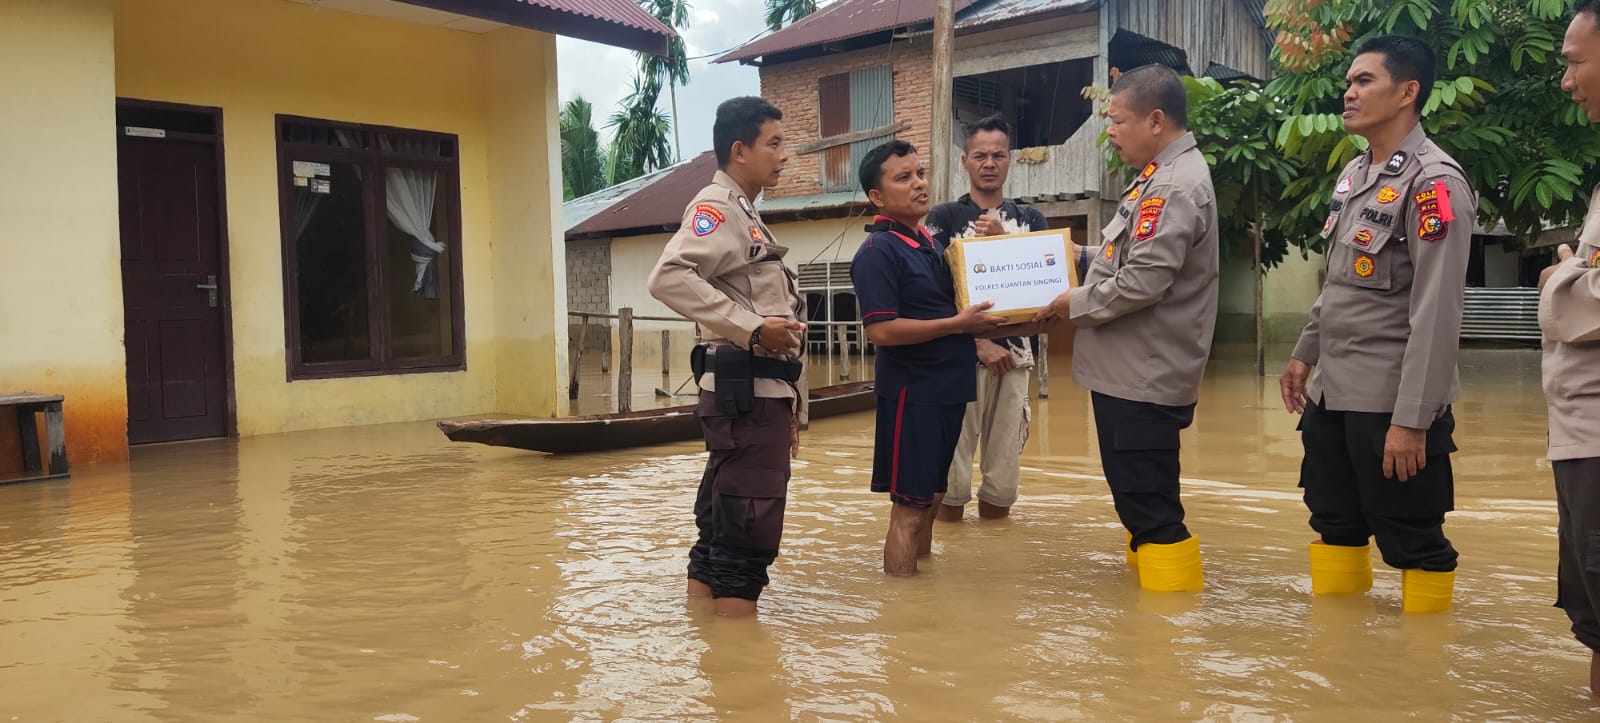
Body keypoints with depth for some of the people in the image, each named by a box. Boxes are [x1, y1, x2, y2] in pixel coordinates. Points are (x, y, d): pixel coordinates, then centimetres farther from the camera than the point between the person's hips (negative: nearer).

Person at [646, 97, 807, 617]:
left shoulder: (744, 214, 21)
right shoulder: (717, 205, -8)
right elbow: (669, 278, -26)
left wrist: (787, 405, 21)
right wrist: (752, 327, -23)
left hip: (760, 391, 10)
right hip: (745, 390, -10)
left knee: (721, 524, 12)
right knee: (749, 529, -9)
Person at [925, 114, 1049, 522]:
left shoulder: (1031, 220, 13)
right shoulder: (944, 218, 3)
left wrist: (1002, 239, -11)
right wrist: (979, 343, -11)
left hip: (1014, 354, 3)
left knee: (1005, 470, 6)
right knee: (952, 463, -4)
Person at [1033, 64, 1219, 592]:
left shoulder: (1176, 187, -18)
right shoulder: (1161, 176, 15)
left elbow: (1142, 283, -24)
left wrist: (1076, 303, -10)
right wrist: (1081, 257, 12)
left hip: (1144, 376, -10)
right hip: (1131, 369, 10)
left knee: (1148, 502, -3)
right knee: (1135, 494, 20)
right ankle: (1145, 568, 33)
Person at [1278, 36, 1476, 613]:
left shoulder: (1434, 181, -15)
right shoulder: (1352, 175, 11)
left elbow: (1436, 314, -20)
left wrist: (1413, 419, -22)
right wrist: (1305, 353, 20)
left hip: (1390, 402, -8)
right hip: (1331, 394, 9)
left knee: (1410, 539, 3)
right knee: (1334, 523, 16)